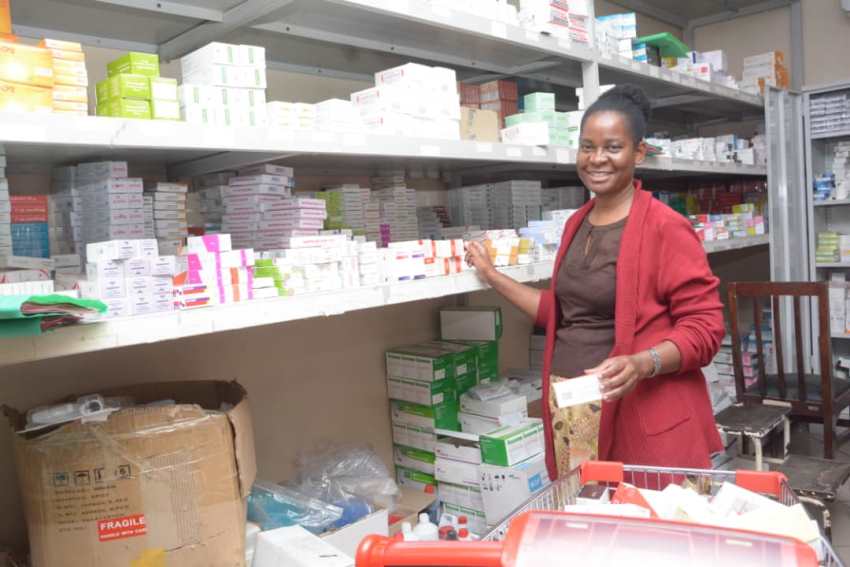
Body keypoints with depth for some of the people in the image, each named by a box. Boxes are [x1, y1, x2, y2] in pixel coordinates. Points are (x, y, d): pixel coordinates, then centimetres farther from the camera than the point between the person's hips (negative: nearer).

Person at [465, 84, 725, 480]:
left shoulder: (665, 226, -10)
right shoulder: (577, 224, 12)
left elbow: (704, 326, -10)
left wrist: (643, 363, -27)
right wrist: (492, 277, 20)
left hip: (642, 418, -6)